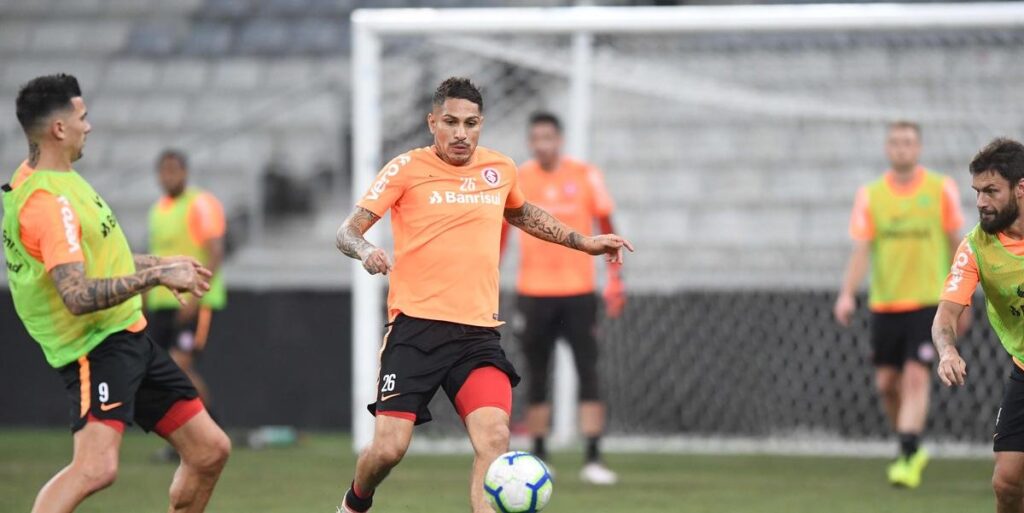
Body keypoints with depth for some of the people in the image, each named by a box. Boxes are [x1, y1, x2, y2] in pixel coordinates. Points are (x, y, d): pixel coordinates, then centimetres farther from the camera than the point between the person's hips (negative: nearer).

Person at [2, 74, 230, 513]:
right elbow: (77, 296, -30)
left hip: (129, 338, 10)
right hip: (96, 347, -10)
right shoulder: (47, 201, -22)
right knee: (97, 467, -30)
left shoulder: (50, 178, 11)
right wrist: (156, 276, -26)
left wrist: (158, 262, 27)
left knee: (210, 450, 11)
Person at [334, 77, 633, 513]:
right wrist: (366, 252, -26)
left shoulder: (501, 169, 12)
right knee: (389, 448, -8)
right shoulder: (407, 169, -2)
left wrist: (582, 242, 33)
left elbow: (520, 215, 35)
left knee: (494, 439, -18)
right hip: (416, 326, -3)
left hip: (478, 332, 3)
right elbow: (348, 230, -4)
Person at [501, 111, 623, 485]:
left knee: (589, 373, -8)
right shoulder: (516, 180, 2)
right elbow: (499, 232, 10)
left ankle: (593, 460, -8)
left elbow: (606, 228, 3)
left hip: (578, 290, -1)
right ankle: (539, 457, 15)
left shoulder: (585, 176, -2)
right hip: (533, 293, 1)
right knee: (536, 378, 5)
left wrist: (616, 279, -4)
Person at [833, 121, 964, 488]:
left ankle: (909, 460, -15)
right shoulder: (870, 195, 2)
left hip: (927, 302, -3)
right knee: (886, 383, 6)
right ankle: (912, 449, 26)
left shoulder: (941, 189, 0)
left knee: (916, 378, -14)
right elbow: (861, 249, -3)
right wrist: (847, 295, -16)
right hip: (884, 304, 3)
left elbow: (955, 244, 6)